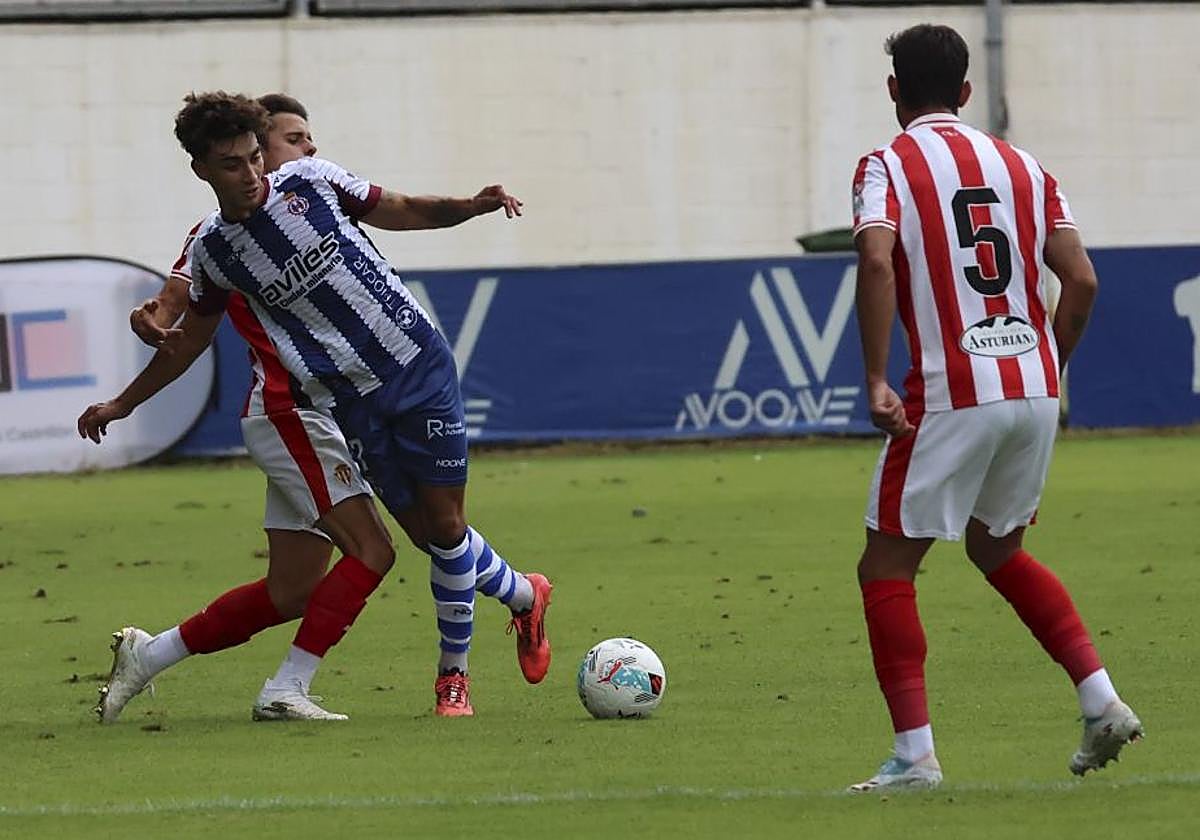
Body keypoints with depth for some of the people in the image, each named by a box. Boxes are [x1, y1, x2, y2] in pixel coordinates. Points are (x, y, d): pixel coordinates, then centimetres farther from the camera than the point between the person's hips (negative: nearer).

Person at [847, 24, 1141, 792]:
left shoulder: (888, 167, -2)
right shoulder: (1021, 166, 13)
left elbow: (877, 262, -20)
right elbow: (1082, 279, 6)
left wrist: (877, 381, -18)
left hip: (949, 398, -6)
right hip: (1034, 390, 6)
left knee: (887, 567, 6)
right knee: (997, 549, 26)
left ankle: (915, 754, -2)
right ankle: (1103, 704, 14)